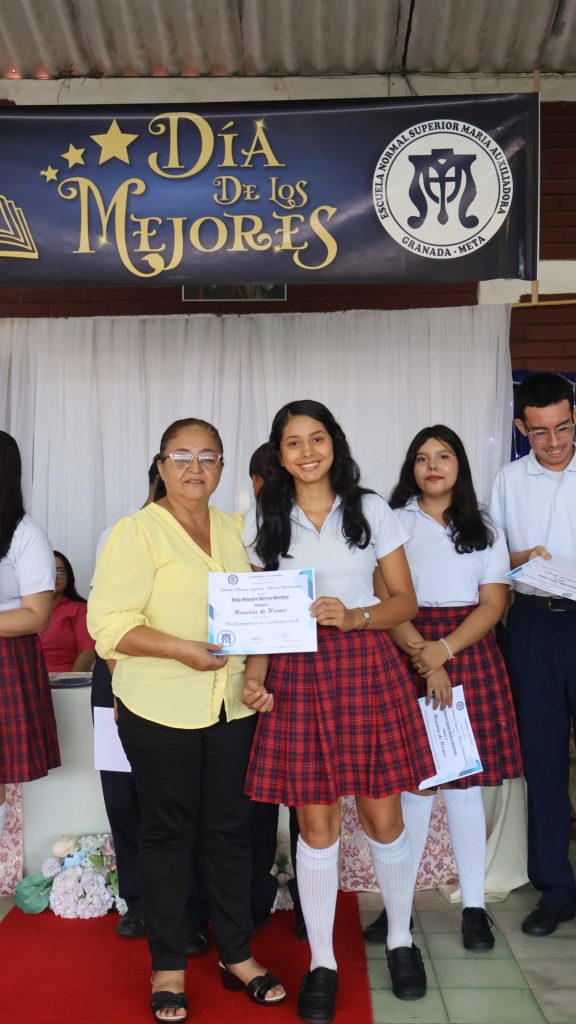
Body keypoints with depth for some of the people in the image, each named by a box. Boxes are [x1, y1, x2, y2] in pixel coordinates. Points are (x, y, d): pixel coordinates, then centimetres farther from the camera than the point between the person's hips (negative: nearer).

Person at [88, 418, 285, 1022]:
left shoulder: (234, 528, 10)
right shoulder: (137, 531, -7)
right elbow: (109, 622, -13)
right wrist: (183, 650, -22)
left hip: (233, 704, 5)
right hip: (161, 708, -4)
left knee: (231, 827, 12)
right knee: (167, 832, 8)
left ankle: (237, 954, 29)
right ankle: (168, 967, 25)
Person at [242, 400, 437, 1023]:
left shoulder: (370, 510, 4)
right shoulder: (263, 522, 7)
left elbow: (406, 601, 4)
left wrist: (353, 616, -14)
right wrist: (254, 674, -7)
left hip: (366, 668, 0)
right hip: (296, 675, 1)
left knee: (382, 814, 6)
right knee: (315, 822, 4)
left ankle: (401, 940, 32)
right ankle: (321, 962, 22)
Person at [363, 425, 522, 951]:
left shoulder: (484, 529, 10)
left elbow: (493, 602, 2)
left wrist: (444, 650, -12)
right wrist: (422, 657, -15)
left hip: (470, 653, 1)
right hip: (406, 656, -1)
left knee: (465, 782, 4)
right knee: (411, 781, 1)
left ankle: (474, 907, 14)